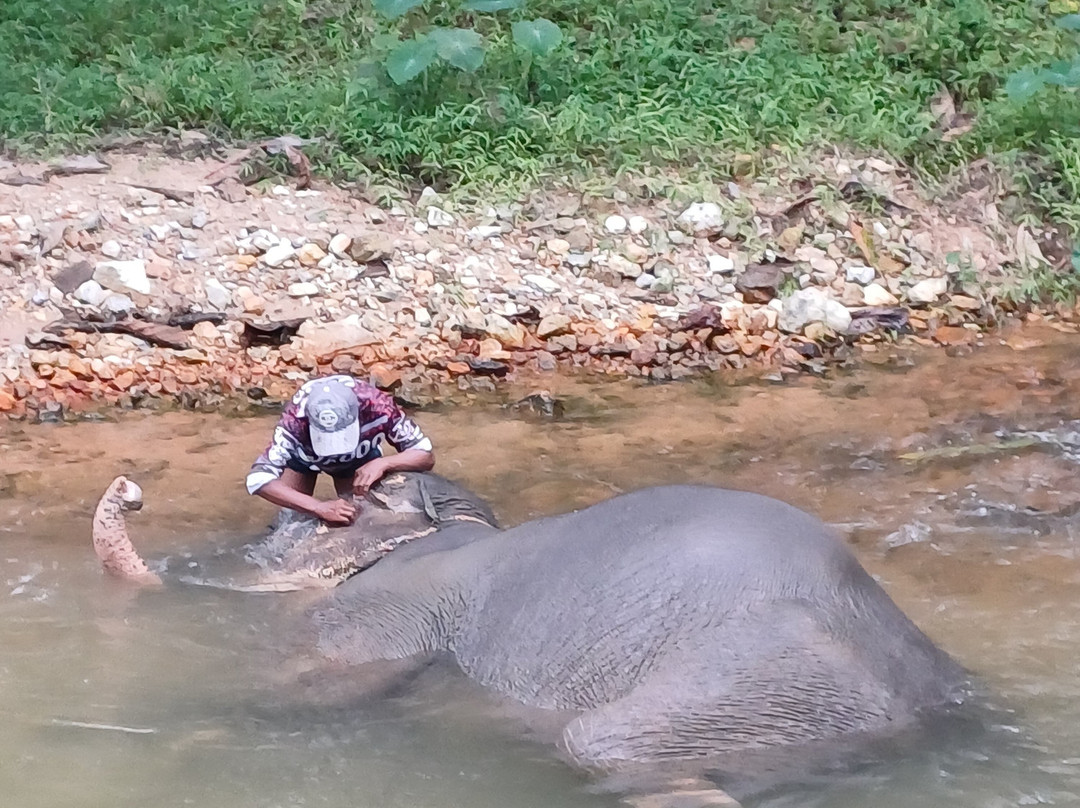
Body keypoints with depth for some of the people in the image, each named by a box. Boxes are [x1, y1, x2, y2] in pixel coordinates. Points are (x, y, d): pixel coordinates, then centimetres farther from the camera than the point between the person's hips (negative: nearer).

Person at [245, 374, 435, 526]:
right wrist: (319, 507, -59)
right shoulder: (296, 419, -45)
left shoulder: (378, 407, -42)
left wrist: (383, 464, -52)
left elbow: (426, 455, -32)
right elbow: (258, 479, -50)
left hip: (360, 453, 1)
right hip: (303, 452, -1)